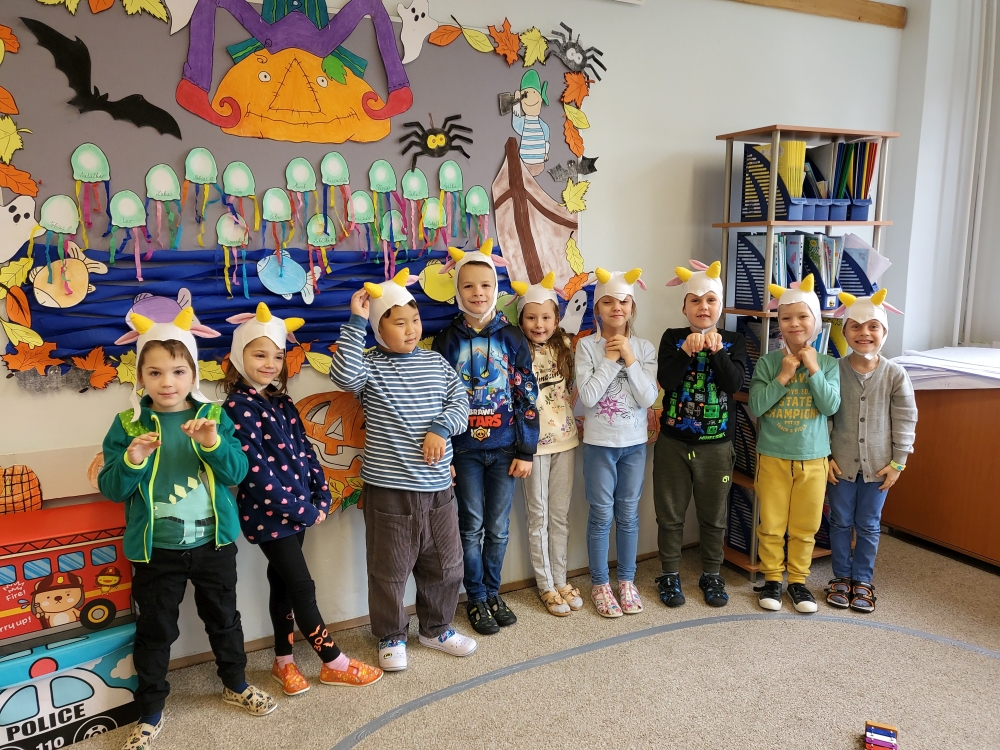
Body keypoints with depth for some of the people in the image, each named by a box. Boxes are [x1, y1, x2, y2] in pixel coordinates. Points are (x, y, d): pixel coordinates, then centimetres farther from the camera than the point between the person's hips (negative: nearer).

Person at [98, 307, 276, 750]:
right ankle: (150, 712, 31)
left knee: (223, 617, 18)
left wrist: (214, 443, -28)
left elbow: (237, 472, -10)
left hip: (213, 543, 1)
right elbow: (111, 490, -6)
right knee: (155, 630, 12)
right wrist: (131, 460, -26)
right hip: (156, 549, -1)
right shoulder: (128, 424, -5)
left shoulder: (212, 417, -3)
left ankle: (236, 685, 40)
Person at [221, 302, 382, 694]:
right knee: (302, 588, -1)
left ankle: (284, 661, 31)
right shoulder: (237, 408, -14)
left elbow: (304, 452, 10)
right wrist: (303, 510, -16)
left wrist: (321, 497, -1)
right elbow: (256, 470, -19)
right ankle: (334, 663, 12)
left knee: (283, 585, 17)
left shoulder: (282, 404, 9)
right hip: (268, 514, -7)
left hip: (297, 511, 7)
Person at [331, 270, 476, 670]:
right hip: (387, 488, -4)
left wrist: (440, 430, -13)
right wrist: (356, 321, -24)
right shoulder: (371, 366, -4)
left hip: (437, 486, 4)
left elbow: (459, 403, 6)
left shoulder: (435, 362, 8)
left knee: (444, 562, 16)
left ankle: (435, 628, 37)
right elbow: (344, 375, -26)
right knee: (389, 568, 8)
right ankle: (391, 637, 30)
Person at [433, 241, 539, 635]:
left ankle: (493, 592, 29)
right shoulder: (447, 340, -1)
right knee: (472, 526, 7)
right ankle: (476, 599, 24)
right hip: (465, 449, -1)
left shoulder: (512, 337, 0)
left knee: (498, 527, 10)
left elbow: (527, 397, 0)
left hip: (504, 448, 1)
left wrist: (526, 450, -4)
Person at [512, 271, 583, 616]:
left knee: (560, 515, 13)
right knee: (539, 516, 8)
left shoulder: (564, 348, 4)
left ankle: (560, 581, 26)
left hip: (565, 440, 4)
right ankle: (546, 587, 20)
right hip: (534, 443, -4)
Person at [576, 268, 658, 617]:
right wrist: (611, 359, -16)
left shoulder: (644, 348, 0)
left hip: (635, 443, 2)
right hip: (599, 443, -2)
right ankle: (600, 583, 22)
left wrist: (629, 359, -16)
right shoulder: (587, 346, -8)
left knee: (628, 514, 13)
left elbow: (648, 398, -10)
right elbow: (588, 396, -17)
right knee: (602, 516, 6)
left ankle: (626, 580, 28)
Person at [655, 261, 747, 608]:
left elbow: (733, 383, -14)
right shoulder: (672, 338, -1)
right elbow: (666, 381, -15)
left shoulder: (734, 342, 1)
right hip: (673, 443, 0)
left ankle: (711, 575, 31)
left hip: (716, 446, 1)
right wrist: (686, 350, -27)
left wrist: (716, 350, -25)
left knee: (713, 516, 13)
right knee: (670, 514, 10)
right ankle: (670, 575, 26)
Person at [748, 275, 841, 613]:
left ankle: (798, 580, 28)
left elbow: (830, 406, -12)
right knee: (771, 525, 9)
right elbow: (755, 407, -12)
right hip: (773, 457, -1)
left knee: (805, 526, 12)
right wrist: (783, 377, -19)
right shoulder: (768, 363, -6)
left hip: (813, 458, 1)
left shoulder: (827, 363, -2)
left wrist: (813, 370, -18)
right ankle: (772, 578, 25)